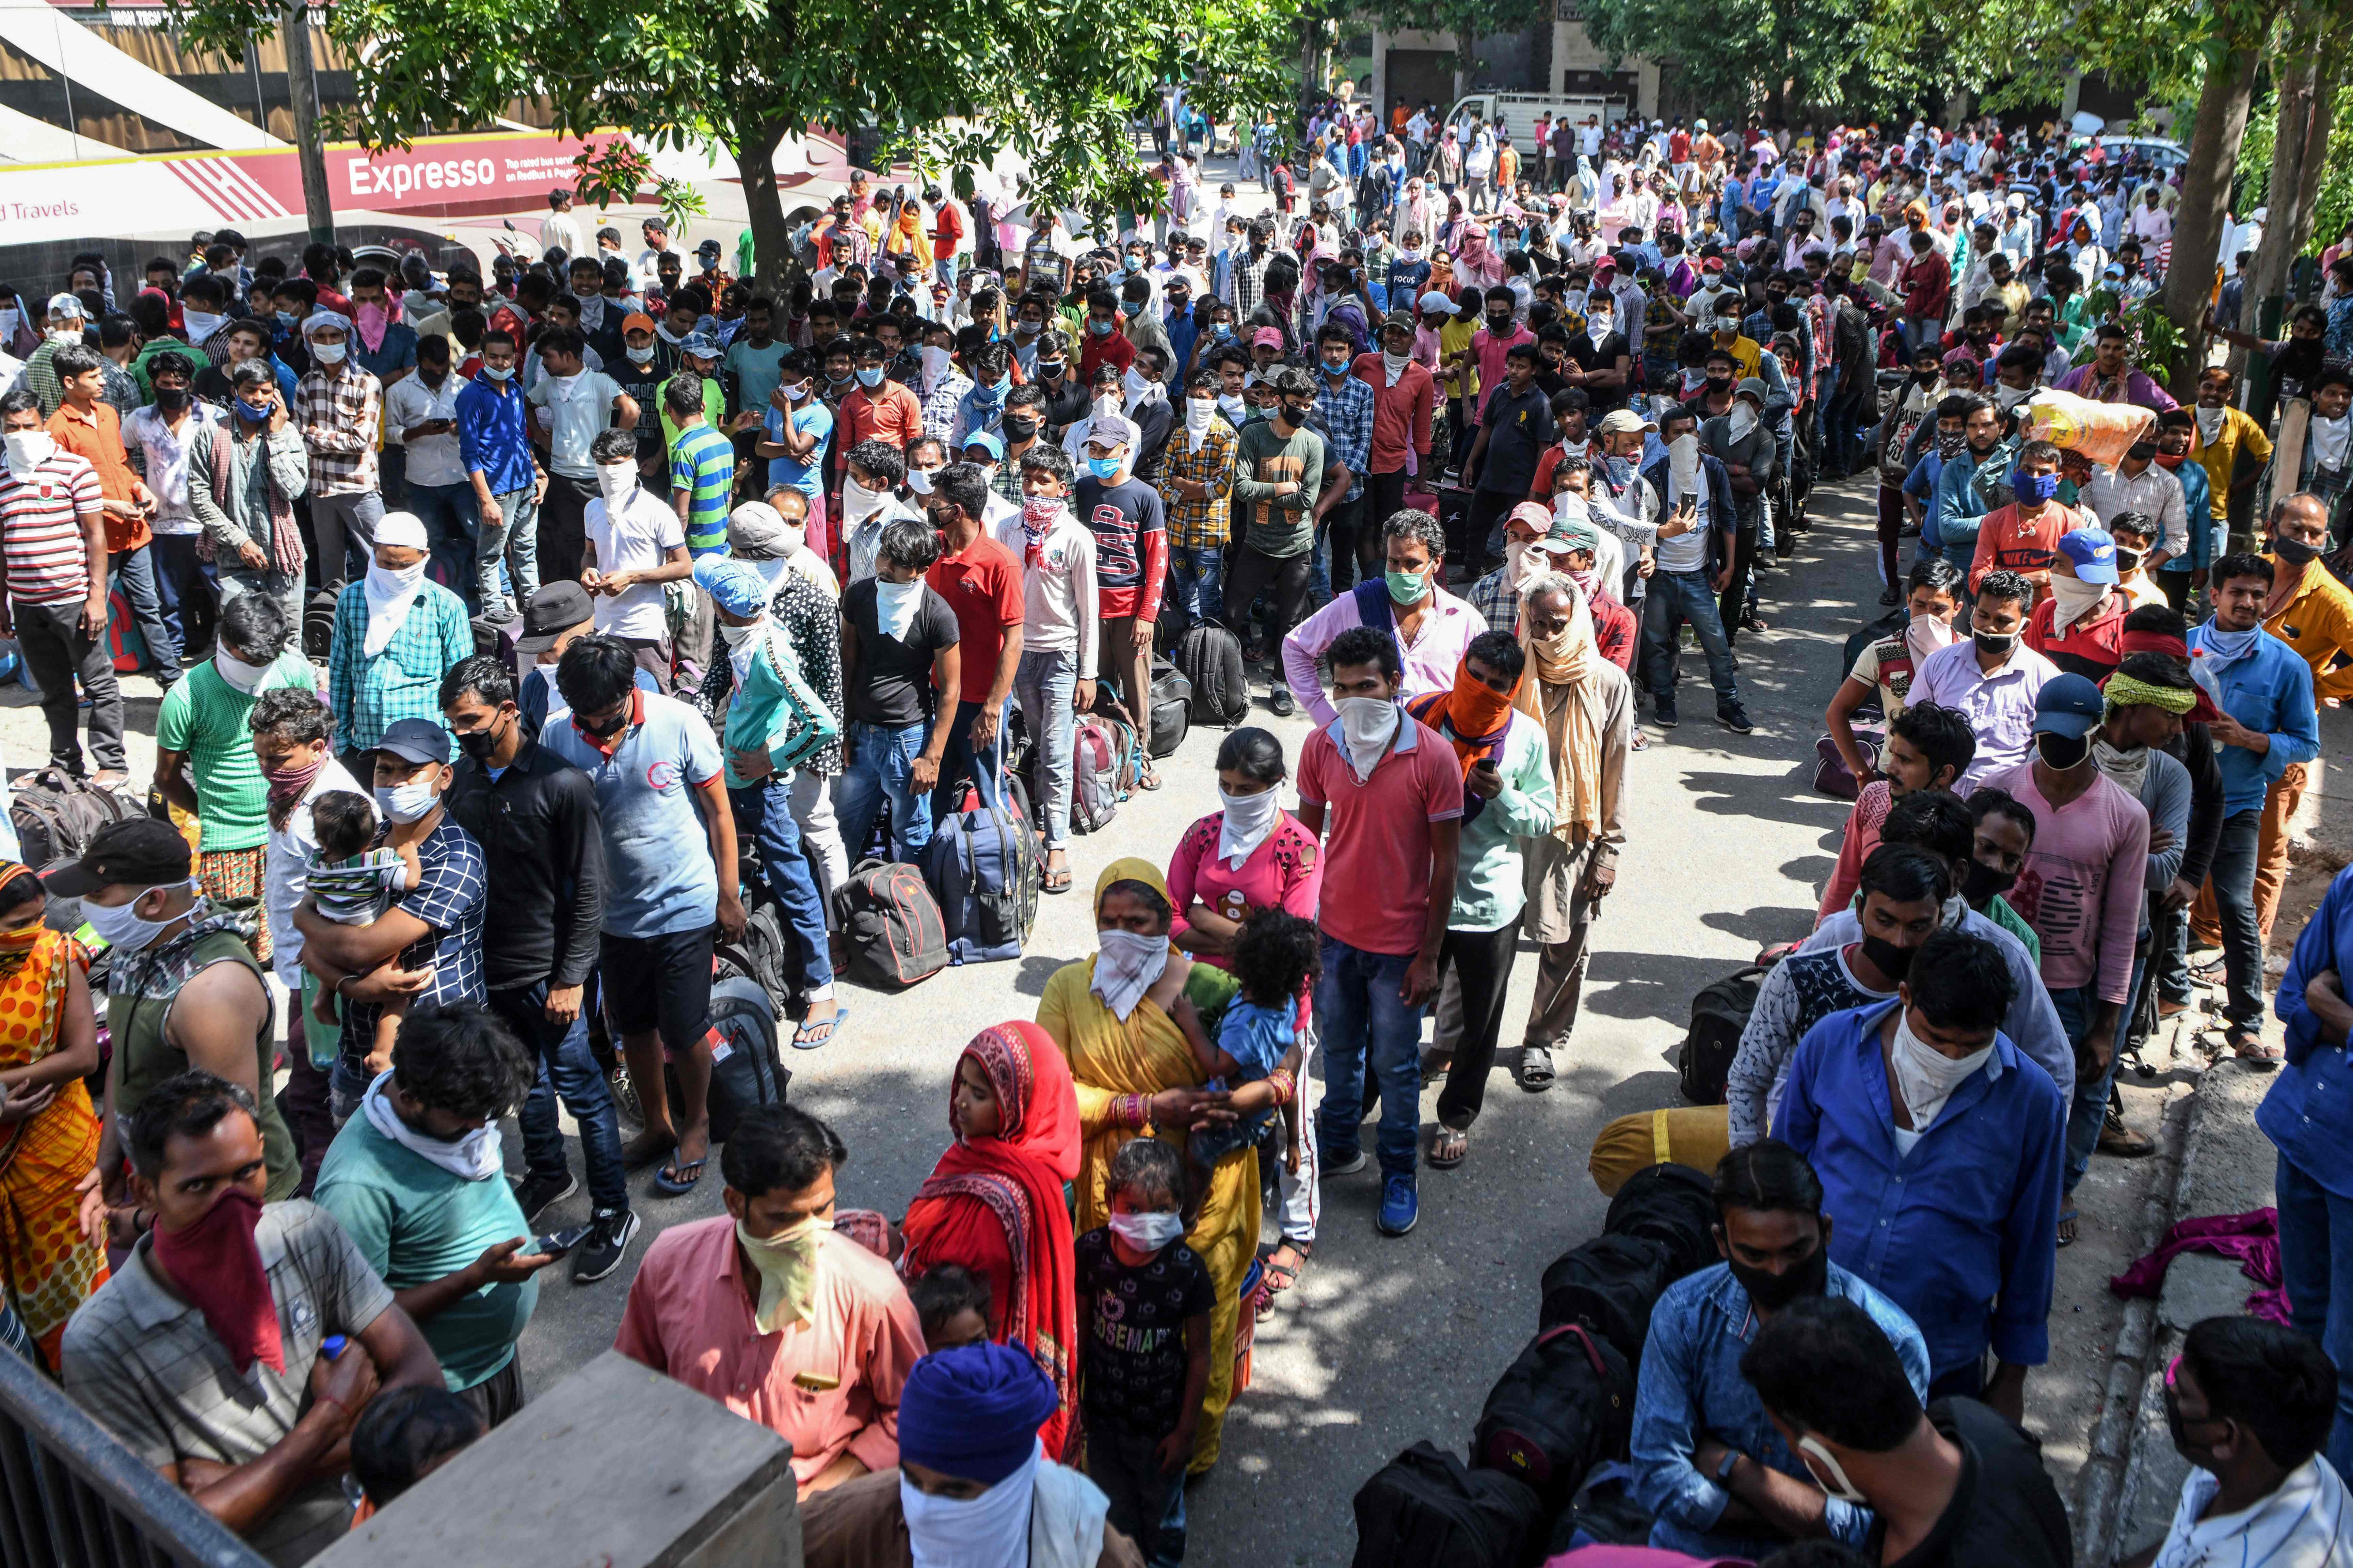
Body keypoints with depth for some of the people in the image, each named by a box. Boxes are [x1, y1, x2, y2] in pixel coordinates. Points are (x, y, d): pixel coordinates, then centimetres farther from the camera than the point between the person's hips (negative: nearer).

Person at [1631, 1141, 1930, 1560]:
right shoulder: (1683, 1314, -8)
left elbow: (1874, 1528, -15)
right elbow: (1660, 1479, -9)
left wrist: (1728, 1464, -11)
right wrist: (1808, 1522, -12)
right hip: (1691, 1552, 1)